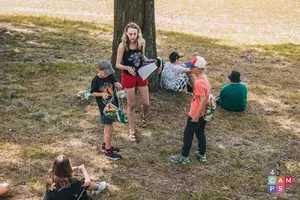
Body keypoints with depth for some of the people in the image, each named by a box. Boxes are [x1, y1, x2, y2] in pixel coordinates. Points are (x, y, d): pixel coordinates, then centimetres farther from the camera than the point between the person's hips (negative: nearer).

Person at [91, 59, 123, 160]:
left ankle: (105, 145, 37)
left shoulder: (110, 76, -4)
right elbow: (93, 93, -7)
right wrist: (102, 94, -24)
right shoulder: (96, 80, -15)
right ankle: (107, 152, 6)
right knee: (109, 128, -4)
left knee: (108, 126, 19)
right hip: (104, 107, -6)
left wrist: (118, 84, -26)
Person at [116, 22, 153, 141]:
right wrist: (127, 67, -32)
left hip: (141, 75, 3)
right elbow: (118, 64, -13)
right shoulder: (122, 46, -19)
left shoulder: (142, 42, -8)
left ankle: (143, 115, 47)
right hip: (128, 77, -3)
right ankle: (131, 130, 24)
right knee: (131, 105, 7)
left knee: (146, 103, 9)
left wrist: (148, 61, -9)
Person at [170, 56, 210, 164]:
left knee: (188, 134, 5)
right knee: (200, 133, 20)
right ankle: (202, 155, 30)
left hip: (196, 114, -9)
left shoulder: (199, 82, -27)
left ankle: (184, 157, 17)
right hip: (202, 113, 9)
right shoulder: (204, 78, 3)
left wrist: (196, 116, -24)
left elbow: (203, 100, -28)